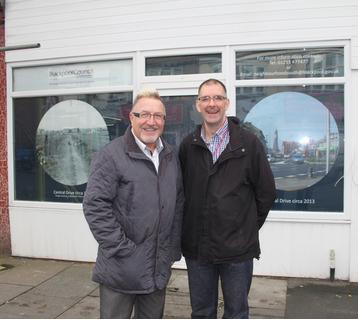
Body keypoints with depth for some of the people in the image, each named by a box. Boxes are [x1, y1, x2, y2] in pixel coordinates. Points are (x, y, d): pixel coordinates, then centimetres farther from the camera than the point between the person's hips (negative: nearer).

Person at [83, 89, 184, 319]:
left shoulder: (171, 156, 9)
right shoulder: (111, 155, -12)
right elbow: (95, 206, -16)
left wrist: (174, 248, 9)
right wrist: (121, 248, -17)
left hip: (159, 267, 6)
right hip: (121, 268, -5)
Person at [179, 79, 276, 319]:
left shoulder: (249, 143, -5)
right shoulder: (188, 146, 3)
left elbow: (267, 192, 0)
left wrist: (248, 227, 4)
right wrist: (191, 228, 6)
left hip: (237, 247, -2)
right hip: (197, 247, 2)